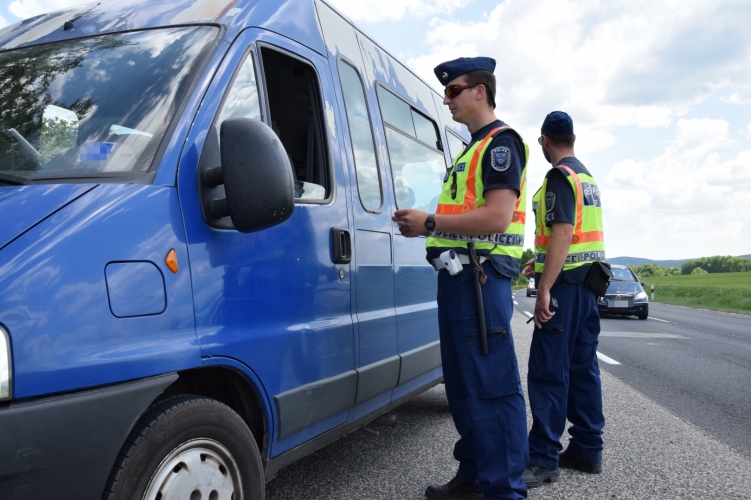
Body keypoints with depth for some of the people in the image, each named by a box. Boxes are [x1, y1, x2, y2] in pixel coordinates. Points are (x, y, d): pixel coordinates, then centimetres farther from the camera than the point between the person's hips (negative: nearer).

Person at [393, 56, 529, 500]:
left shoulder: (501, 141, -7)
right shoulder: (473, 148, 24)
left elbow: (497, 217, -19)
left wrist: (430, 222, -15)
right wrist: (424, 228, 12)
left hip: (481, 275, -11)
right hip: (458, 274, 11)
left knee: (492, 387, -8)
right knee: (463, 385, 16)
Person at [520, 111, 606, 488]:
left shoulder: (559, 177, -11)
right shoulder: (587, 178, 18)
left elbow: (562, 233, -21)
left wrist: (544, 288, -25)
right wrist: (541, 263, 31)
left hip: (565, 284, -10)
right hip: (588, 281, 10)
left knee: (548, 372, -8)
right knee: (582, 368, 12)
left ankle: (543, 459, -5)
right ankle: (587, 450, 18)